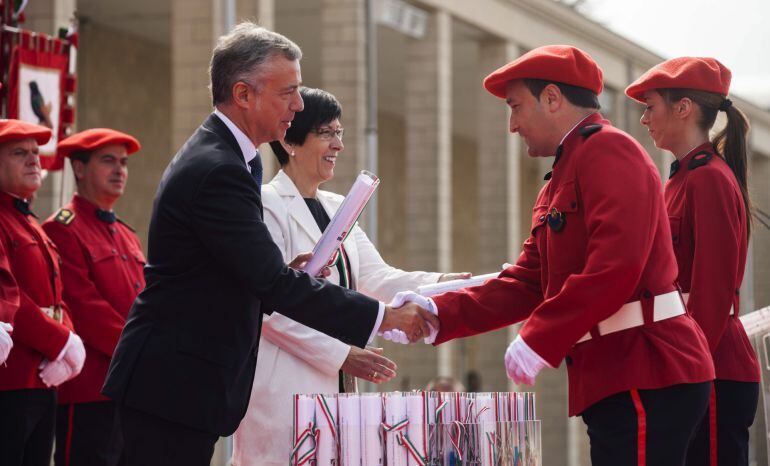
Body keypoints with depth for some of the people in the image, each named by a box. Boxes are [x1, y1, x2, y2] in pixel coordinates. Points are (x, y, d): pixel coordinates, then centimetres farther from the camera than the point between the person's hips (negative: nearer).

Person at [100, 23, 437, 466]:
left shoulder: (215, 157, 15)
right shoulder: (217, 171, -19)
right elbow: (273, 282, -23)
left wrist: (285, 274, 2)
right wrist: (382, 317, -19)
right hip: (173, 388, -10)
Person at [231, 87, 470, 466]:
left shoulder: (335, 208, 19)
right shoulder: (267, 206, -8)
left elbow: (376, 278, 9)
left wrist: (441, 285, -9)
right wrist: (342, 354, -16)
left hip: (334, 388, 8)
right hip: (283, 391, -8)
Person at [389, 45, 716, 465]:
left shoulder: (607, 150, -8)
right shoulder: (560, 182, 25)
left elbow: (616, 264, -20)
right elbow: (527, 283, 20)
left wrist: (540, 339, -19)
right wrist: (439, 314, 8)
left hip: (645, 378, -10)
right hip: (612, 380, 10)